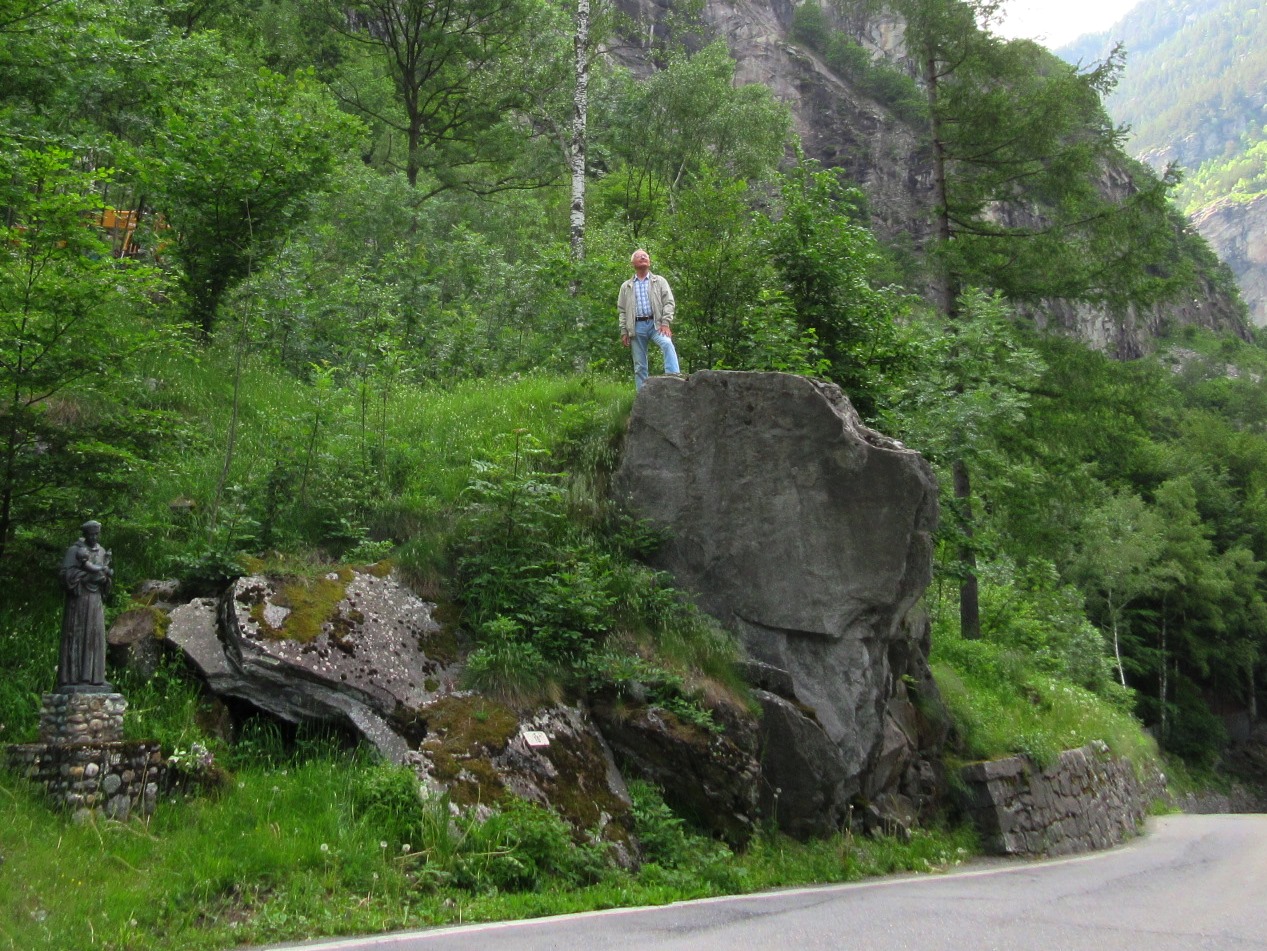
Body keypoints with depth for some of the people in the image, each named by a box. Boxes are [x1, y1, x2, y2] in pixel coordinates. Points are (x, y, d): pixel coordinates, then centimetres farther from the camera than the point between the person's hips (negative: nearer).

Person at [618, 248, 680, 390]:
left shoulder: (659, 281, 12)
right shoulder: (626, 287, 16)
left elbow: (669, 303, 3)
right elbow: (622, 310, 13)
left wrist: (666, 323, -12)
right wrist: (624, 332, 3)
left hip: (655, 323, -2)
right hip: (637, 326, 2)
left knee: (667, 344, -32)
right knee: (639, 365, 1)